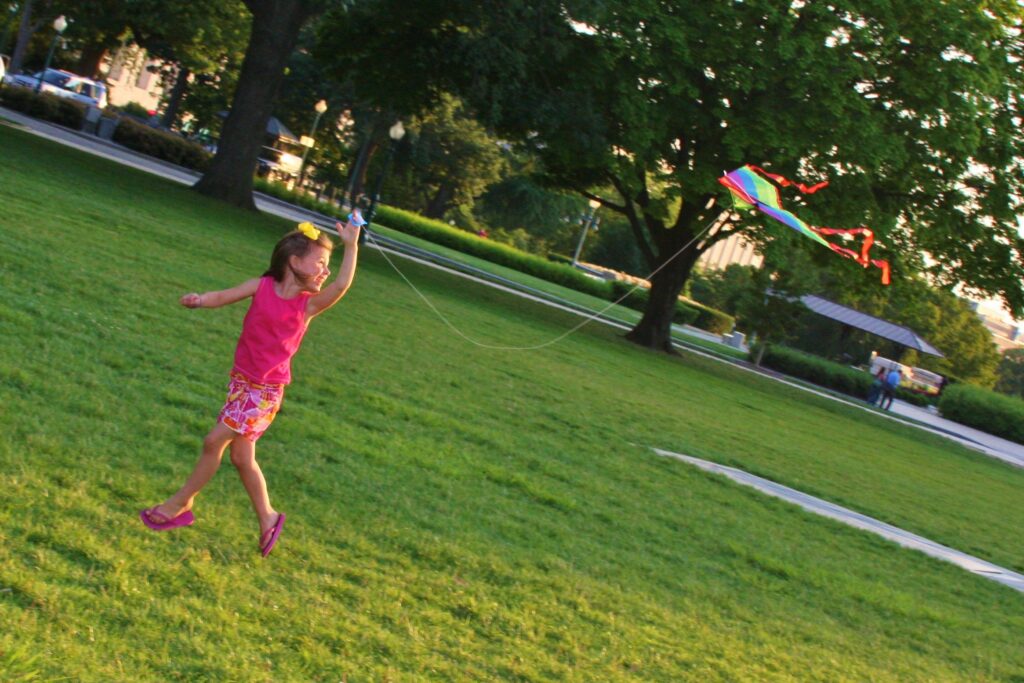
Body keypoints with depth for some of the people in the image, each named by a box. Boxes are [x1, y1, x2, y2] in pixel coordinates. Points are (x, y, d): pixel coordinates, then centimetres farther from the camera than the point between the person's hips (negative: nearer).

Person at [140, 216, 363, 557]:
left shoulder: (309, 304, -10)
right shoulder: (262, 286, -4)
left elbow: (341, 286, -25)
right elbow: (225, 296, -7)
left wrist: (351, 246, -32)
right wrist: (200, 299, -27)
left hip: (266, 390, -4)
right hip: (241, 379, 4)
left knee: (214, 441, -8)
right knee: (242, 456, 12)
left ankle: (180, 504, 9)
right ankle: (268, 518, 28)